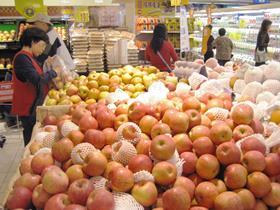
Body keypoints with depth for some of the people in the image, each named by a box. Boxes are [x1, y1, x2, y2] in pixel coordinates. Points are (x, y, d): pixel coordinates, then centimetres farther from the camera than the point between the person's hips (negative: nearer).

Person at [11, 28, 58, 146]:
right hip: (29, 109, -9)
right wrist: (53, 72, -13)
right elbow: (38, 80, -27)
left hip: (34, 106, 9)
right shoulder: (22, 58, -17)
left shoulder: (28, 57, 14)